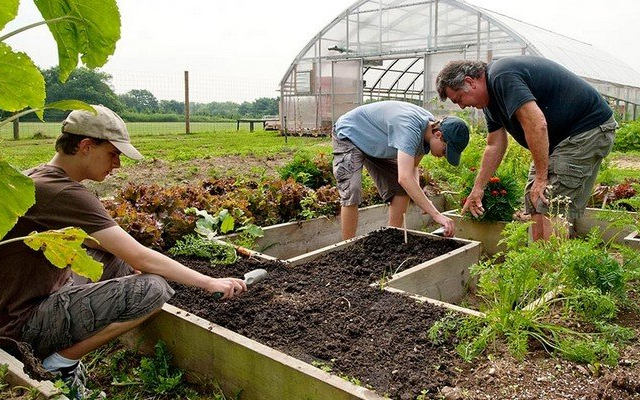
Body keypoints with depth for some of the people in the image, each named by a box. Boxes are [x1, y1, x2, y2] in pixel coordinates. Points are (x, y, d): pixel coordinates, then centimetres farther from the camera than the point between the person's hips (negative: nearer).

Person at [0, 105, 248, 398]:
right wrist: (209, 283, -18)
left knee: (117, 258, 16)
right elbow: (141, 258, -25)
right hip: (24, 327, -10)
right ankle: (59, 365, -6)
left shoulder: (36, 177, 6)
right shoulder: (66, 194, -24)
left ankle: (62, 354, 11)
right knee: (153, 288, -22)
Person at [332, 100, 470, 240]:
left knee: (401, 190, 2)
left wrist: (420, 196, -18)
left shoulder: (430, 125, -10)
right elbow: (404, 178, -48)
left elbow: (412, 167, 0)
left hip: (374, 145, 9)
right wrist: (436, 215, -47)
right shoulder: (410, 128, -38)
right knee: (352, 194, -23)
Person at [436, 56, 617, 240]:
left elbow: (537, 125, -29)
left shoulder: (503, 78, -22)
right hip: (562, 136, 10)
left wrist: (541, 177, -23)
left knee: (551, 207, -14)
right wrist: (477, 188, 19)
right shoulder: (491, 97, 10)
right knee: (534, 201, 9)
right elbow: (495, 146, 16)